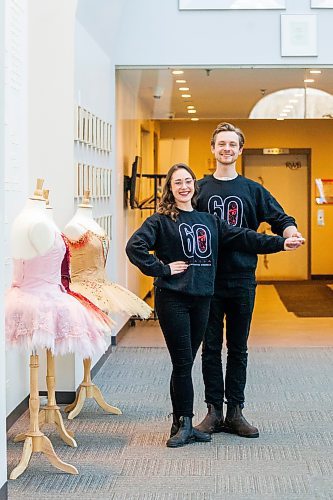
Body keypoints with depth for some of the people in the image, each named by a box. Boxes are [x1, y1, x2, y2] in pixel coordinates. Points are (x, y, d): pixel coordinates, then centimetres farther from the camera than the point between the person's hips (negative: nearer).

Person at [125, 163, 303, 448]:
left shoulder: (209, 220, 15)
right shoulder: (160, 221, -1)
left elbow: (242, 238, 12)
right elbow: (135, 247, -10)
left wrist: (281, 243, 6)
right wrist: (162, 269, -11)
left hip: (201, 299, 5)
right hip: (172, 299, -5)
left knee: (185, 363, 10)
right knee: (182, 363, -5)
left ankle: (181, 424, 17)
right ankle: (185, 424, 4)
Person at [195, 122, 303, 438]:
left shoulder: (252, 190, 7)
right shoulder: (199, 189, 5)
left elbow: (280, 219, 6)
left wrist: (291, 233, -16)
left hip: (242, 280, 1)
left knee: (238, 349, 7)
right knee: (211, 348, 5)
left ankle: (235, 412, 16)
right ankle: (214, 411, 14)